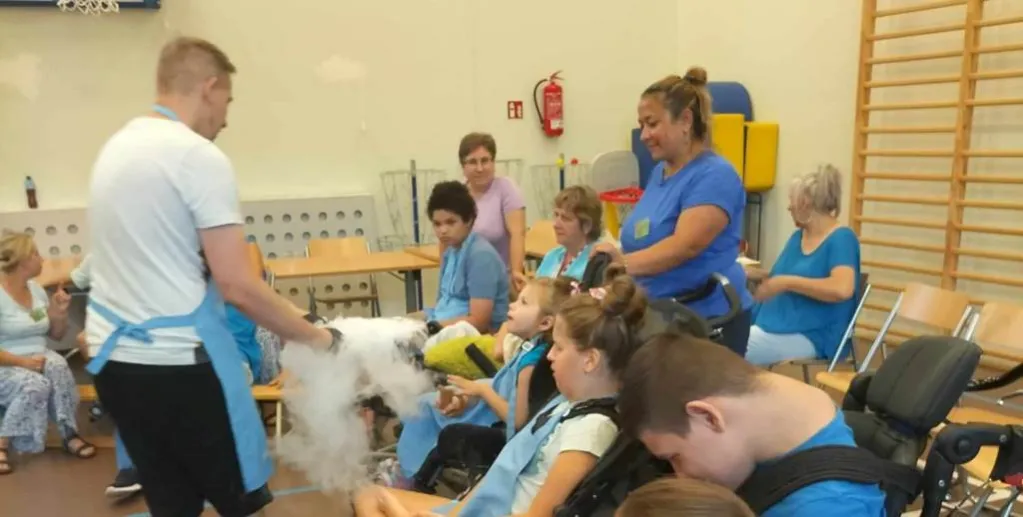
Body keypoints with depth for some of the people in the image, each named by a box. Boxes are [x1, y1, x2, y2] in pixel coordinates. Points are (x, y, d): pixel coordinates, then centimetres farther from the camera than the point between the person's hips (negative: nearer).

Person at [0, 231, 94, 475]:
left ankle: (69, 433, -18)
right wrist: (23, 361, -27)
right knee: (36, 385, -35)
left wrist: (60, 312, -4)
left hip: (38, 359, 5)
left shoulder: (36, 289, 8)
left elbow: (56, 335, 15)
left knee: (57, 365, -29)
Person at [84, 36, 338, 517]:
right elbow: (237, 286, -19)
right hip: (175, 362, -8)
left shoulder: (115, 146, 11)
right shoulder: (199, 156, -15)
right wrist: (315, 337, -8)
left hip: (112, 356, 8)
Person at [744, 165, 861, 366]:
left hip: (810, 337, -8)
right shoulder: (797, 236, 15)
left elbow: (842, 289, -27)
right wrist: (757, 274, 14)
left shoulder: (841, 238, -10)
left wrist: (786, 282, -23)